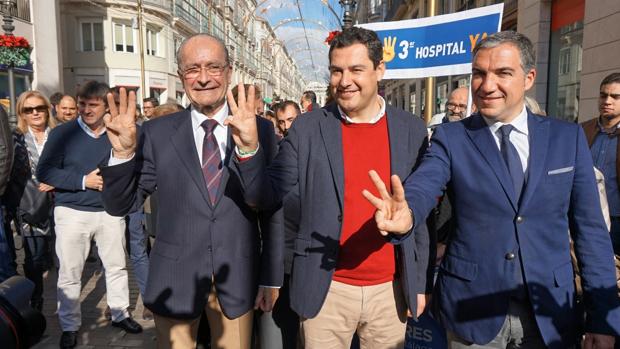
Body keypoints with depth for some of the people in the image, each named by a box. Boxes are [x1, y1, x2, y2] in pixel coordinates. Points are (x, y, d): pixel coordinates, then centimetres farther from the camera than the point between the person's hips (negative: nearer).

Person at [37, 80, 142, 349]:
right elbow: (44, 172, -8)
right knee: (69, 273, 7)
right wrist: (83, 181, -16)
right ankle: (69, 326, 24)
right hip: (72, 213, -2)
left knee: (117, 266, 12)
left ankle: (120, 314, 30)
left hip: (110, 211, 2)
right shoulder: (62, 133, -4)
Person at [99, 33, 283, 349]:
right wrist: (123, 152, -18)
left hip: (239, 277, 0)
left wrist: (271, 277, 2)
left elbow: (273, 210, 0)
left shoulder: (259, 129, -4)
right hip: (174, 278, 0)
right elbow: (120, 205, -1)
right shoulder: (157, 133, -4)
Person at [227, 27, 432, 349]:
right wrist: (250, 147, -20)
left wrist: (419, 282, 6)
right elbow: (268, 196, -4)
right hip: (327, 290, -1)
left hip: (390, 289, 2)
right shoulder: (307, 128, -6)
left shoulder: (411, 129, -1)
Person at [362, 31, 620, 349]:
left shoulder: (568, 138, 0)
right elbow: (421, 186, -22)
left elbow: (590, 230, 1)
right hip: (472, 309, -1)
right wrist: (406, 212, -46)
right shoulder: (450, 138, -5)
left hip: (550, 315, 2)